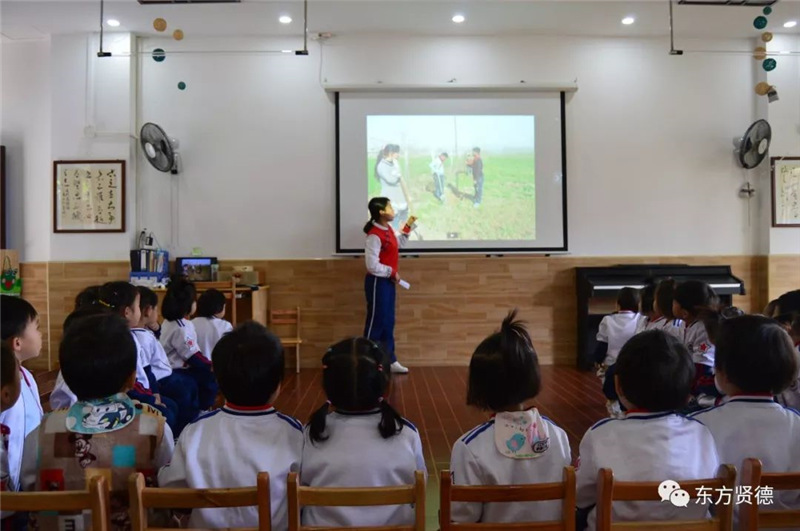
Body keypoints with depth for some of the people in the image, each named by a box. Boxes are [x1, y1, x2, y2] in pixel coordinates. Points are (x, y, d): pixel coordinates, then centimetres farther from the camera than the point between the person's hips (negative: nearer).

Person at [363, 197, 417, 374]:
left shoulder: (388, 229, 7)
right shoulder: (374, 235, -21)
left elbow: (397, 245, 26)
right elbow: (372, 266, -24)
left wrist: (408, 227, 19)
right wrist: (392, 272, -15)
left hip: (388, 282, 9)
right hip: (378, 282, -9)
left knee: (388, 322, 13)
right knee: (376, 322, -1)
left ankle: (390, 361, 22)